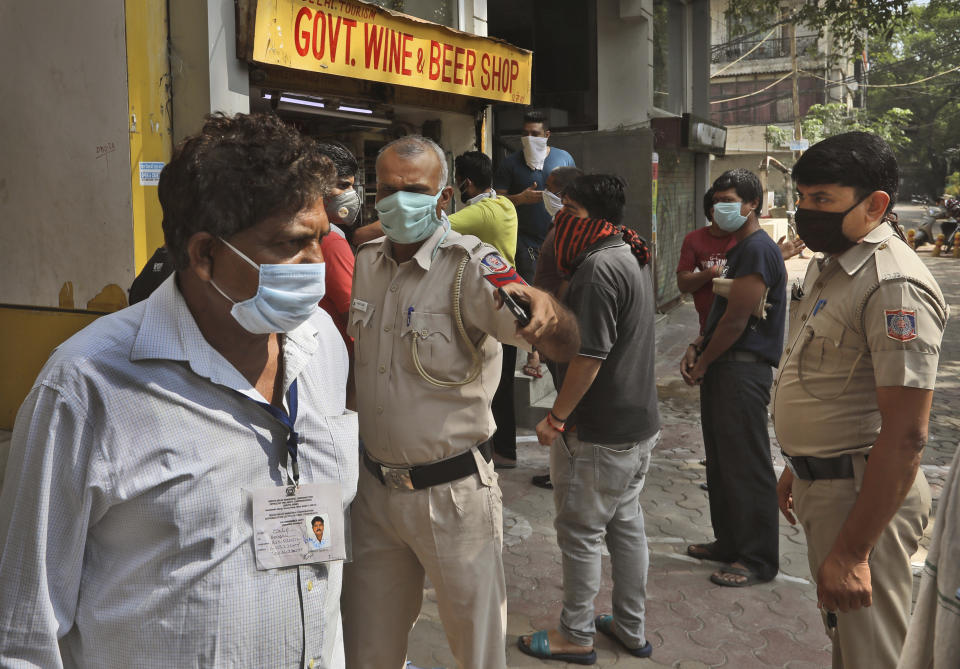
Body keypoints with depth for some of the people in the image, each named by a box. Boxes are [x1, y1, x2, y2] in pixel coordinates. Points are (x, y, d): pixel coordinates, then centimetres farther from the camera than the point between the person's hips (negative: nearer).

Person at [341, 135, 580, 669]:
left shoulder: (470, 265, -16)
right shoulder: (366, 263, 2)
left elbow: (567, 346, -31)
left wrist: (546, 306, -51)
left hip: (452, 493, -5)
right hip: (375, 488, 5)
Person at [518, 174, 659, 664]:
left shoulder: (599, 268, -22)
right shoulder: (632, 257, 10)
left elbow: (590, 356, -25)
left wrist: (556, 417, -17)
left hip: (598, 431, -10)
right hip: (639, 421, 10)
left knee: (579, 531, 4)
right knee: (626, 523, 18)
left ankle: (575, 636, 18)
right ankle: (631, 628, 30)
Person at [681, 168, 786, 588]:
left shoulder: (758, 249, -15)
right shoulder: (737, 250, 18)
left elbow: (736, 321, -18)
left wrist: (703, 363, -8)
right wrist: (696, 347, 5)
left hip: (744, 369, -10)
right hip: (723, 366, 11)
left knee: (747, 466, -5)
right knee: (721, 460, 16)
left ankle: (758, 559, 4)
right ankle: (729, 542, 28)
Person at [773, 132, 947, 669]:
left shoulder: (894, 286, -23)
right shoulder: (829, 265, 9)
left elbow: (905, 434, -26)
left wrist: (852, 551, -25)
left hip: (863, 493, -9)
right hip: (822, 483, 9)